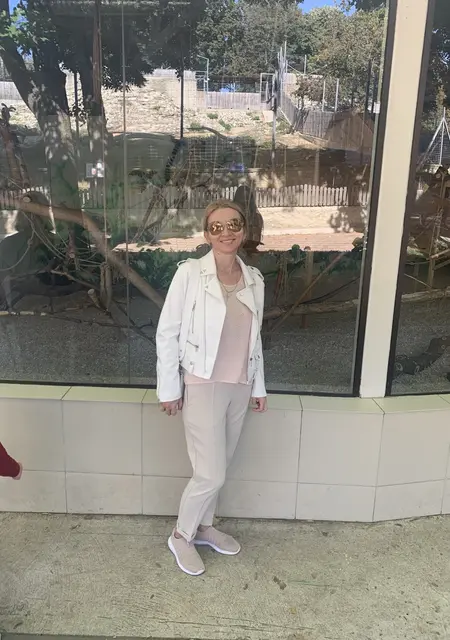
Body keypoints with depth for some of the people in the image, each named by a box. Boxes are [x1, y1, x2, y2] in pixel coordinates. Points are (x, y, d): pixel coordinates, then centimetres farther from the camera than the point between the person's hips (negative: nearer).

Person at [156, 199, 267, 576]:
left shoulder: (254, 279, 4)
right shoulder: (190, 273, -12)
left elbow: (254, 338, 12)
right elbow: (167, 333, -9)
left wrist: (258, 386, 12)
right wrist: (170, 389, -9)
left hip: (239, 387, 6)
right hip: (202, 386, -5)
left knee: (218, 468, 17)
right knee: (211, 474, -2)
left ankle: (203, 527, 40)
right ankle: (181, 536, 24)